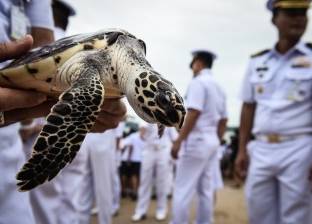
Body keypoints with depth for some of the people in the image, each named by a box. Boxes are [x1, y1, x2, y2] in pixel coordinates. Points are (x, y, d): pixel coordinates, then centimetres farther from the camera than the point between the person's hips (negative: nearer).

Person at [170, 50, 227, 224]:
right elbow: (223, 120, 18)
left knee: (183, 190, -4)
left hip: (197, 140, -9)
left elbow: (193, 114, -21)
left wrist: (178, 141, -19)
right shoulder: (218, 87, 17)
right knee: (206, 189, 13)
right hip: (212, 141, 9)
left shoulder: (198, 82, -9)